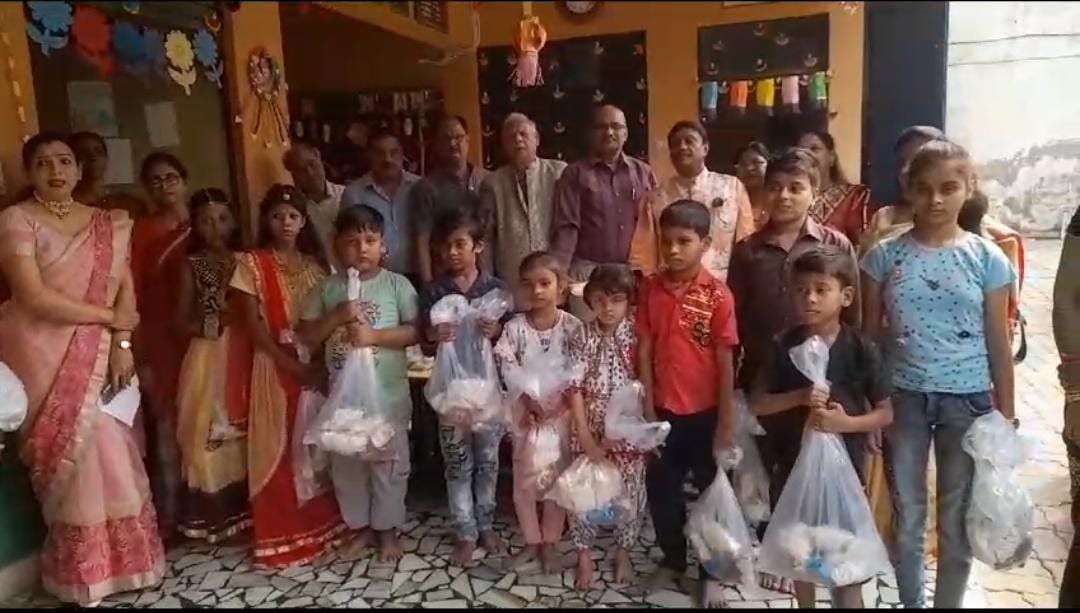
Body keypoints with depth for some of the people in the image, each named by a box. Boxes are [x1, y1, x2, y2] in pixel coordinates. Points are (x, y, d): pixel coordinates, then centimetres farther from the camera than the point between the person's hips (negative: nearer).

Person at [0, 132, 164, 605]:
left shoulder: (107, 223, 10)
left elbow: (126, 288, 4)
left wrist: (122, 343, -9)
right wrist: (109, 317, -10)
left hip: (101, 354, 4)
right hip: (47, 357, -4)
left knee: (110, 456, 6)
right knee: (77, 458, 0)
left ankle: (121, 559, 21)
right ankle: (83, 574, 16)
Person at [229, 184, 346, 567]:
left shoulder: (315, 263, 8)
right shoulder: (252, 264, -3)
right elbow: (253, 324, -8)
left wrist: (320, 361, -9)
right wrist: (291, 364, -14)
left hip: (317, 363, 3)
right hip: (275, 365, -3)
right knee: (278, 448, 1)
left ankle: (323, 525, 21)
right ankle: (282, 536, 11)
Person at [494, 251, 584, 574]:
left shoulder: (572, 326, -8)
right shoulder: (515, 327, -6)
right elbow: (508, 368, -12)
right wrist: (531, 399, -21)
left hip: (561, 411, -1)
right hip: (525, 411, 1)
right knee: (524, 481, 9)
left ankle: (551, 542, 26)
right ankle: (532, 541, 28)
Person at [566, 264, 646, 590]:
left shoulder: (636, 336, -9)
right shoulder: (584, 337, -7)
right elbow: (575, 387, -8)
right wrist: (585, 435, -12)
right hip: (590, 428, 0)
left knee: (627, 492, 12)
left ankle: (623, 552, 34)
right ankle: (584, 554, 29)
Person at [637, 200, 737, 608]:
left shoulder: (718, 295, -12)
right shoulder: (651, 290, -3)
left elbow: (725, 363, -9)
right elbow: (644, 352, -1)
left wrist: (726, 424, -8)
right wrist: (648, 410, -3)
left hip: (706, 412, -2)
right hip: (664, 410, 3)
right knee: (661, 491, 15)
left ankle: (711, 573, 31)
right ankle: (672, 560, 37)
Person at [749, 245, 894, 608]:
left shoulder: (861, 350, -10)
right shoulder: (783, 346, -7)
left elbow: (885, 413, -4)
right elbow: (757, 404, -4)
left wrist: (846, 422, -22)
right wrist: (799, 397, -20)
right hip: (794, 464, 2)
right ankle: (805, 604, 42)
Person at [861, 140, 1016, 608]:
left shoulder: (988, 258, -3)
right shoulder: (884, 255, -4)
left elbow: (998, 344, 0)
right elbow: (869, 335, 0)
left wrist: (1006, 417, 1)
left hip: (967, 401, 0)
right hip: (903, 398, 0)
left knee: (957, 520, 12)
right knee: (906, 518, 12)